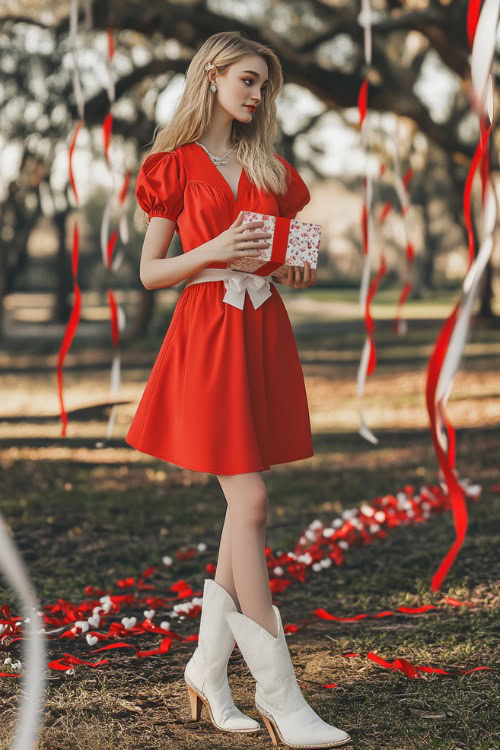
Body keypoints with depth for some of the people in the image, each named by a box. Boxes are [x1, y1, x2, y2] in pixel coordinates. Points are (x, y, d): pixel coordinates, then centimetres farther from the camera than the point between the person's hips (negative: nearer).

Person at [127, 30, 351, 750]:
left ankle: (209, 665, 19)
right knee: (250, 504, -11)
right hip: (208, 336, -6)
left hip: (265, 336, 6)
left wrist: (299, 271, -3)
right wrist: (213, 251, -16)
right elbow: (149, 272, 0)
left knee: (245, 508, 6)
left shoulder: (272, 169, 15)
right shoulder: (175, 166, 2)